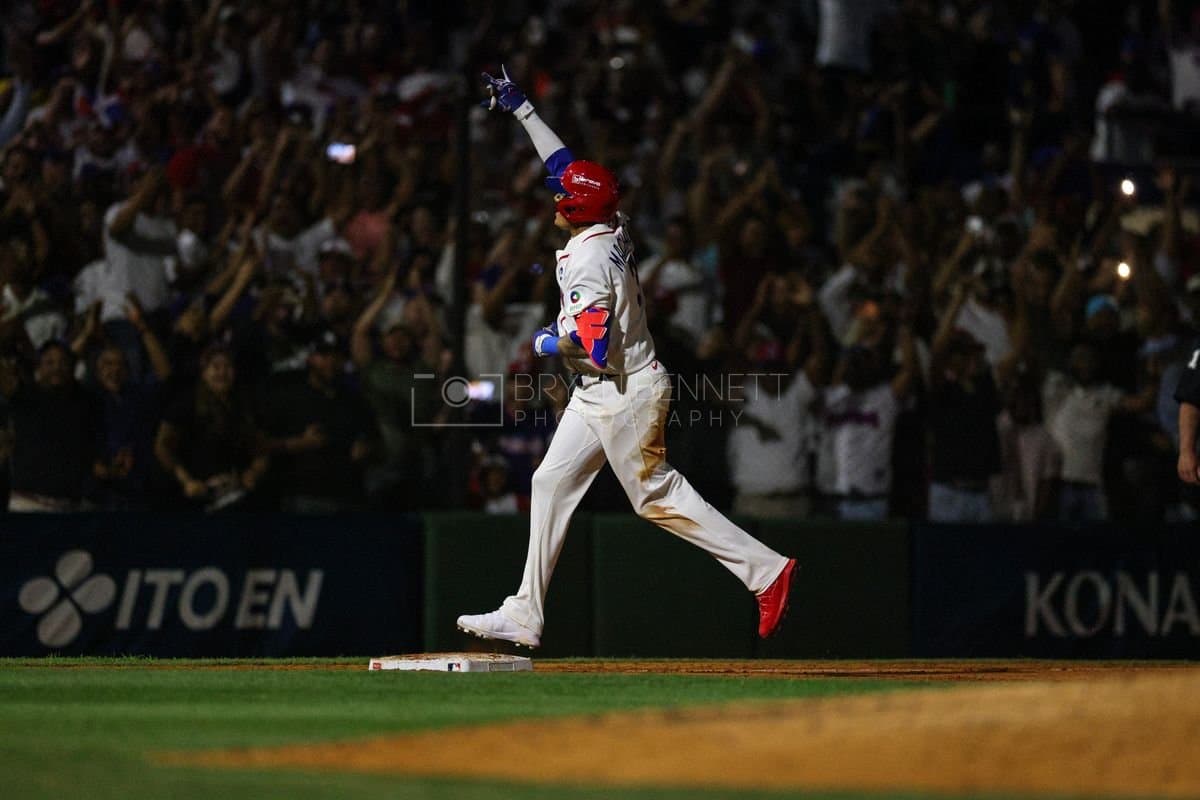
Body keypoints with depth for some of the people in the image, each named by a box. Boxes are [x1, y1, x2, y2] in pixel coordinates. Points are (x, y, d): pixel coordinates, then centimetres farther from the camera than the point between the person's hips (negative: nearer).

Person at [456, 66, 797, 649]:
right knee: (552, 482, 6)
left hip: (624, 393, -10)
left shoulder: (589, 263, -24)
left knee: (656, 495, -3)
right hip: (597, 397, 10)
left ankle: (765, 569, 3)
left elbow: (594, 353, -29)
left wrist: (548, 343, -10)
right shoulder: (611, 228, 2)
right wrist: (521, 109, 20)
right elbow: (563, 162, 16)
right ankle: (525, 616, 6)